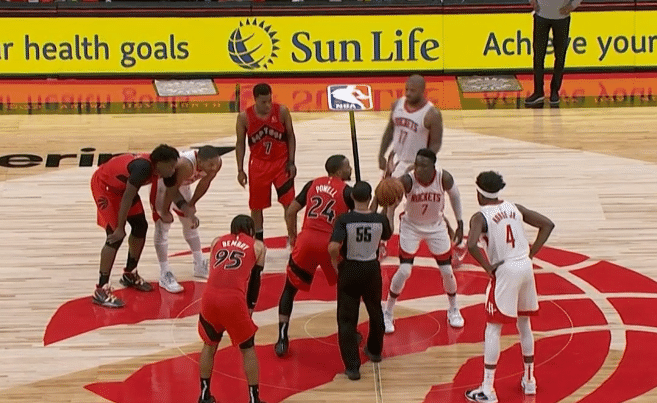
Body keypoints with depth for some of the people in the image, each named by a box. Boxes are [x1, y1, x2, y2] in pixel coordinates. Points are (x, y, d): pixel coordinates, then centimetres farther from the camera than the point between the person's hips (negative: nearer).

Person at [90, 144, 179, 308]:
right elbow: (127, 198, -34)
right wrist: (120, 228, -30)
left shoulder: (156, 168, -11)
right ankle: (101, 290, -15)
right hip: (104, 184, -9)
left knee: (141, 226, 10)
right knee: (116, 235, -17)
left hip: (122, 185, 9)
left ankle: (129, 274, 29)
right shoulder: (143, 167, -37)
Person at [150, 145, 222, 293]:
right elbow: (171, 189, -30)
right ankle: (165, 274, -6)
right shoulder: (185, 166, -44)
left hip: (181, 182, 7)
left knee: (191, 222, 14)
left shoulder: (216, 163, -23)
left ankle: (200, 265, 28)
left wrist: (191, 204, 5)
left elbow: (204, 183, -4)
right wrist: (165, 212, -17)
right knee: (163, 225, -9)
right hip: (162, 181, -7)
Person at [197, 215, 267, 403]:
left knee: (210, 344, 25)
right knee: (248, 348, 16)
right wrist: (251, 306, 27)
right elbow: (255, 278, 17)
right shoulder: (257, 246, 20)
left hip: (210, 296, 3)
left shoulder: (217, 242, 28)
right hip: (234, 299, -3)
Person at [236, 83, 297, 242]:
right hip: (258, 164, 0)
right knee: (256, 205, 7)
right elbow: (240, 144, -1)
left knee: (289, 203, -3)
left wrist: (291, 162, -7)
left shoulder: (282, 111, -12)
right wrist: (240, 170, -3)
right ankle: (258, 240, 24)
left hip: (281, 162, 0)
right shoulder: (244, 117, -12)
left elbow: (290, 136, -1)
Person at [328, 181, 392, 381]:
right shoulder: (380, 219, -10)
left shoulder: (344, 220, -18)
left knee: (347, 319, 5)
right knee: (375, 312, 27)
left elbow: (333, 247, -27)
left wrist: (336, 263, -7)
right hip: (371, 269, 3)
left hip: (349, 270, -3)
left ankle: (352, 366, 0)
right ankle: (374, 351, 47)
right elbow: (387, 236, 12)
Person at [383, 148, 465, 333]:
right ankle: (387, 314, 8)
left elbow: (455, 196, -3)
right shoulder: (407, 181, -30)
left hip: (436, 227, 2)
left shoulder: (444, 178, -24)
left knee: (447, 271, 6)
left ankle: (453, 310, 31)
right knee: (404, 271, -10)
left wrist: (460, 224, 1)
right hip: (411, 227, -2)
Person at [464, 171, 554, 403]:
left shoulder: (481, 217, -7)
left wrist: (488, 268, -12)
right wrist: (531, 253, 9)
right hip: (526, 267, 6)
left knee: (493, 329, -1)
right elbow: (547, 224, 11)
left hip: (505, 271, -6)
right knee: (524, 324, 20)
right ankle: (529, 380, 28)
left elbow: (471, 245, -25)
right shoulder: (515, 208, 10)